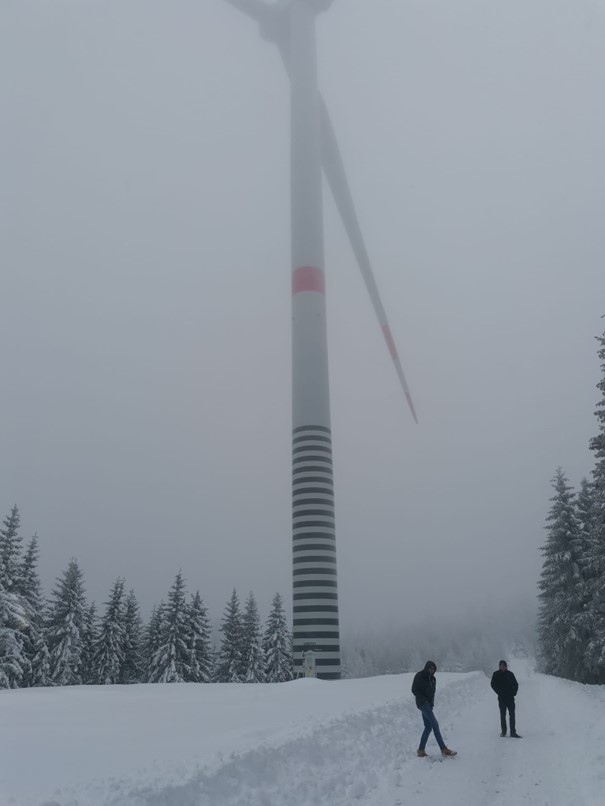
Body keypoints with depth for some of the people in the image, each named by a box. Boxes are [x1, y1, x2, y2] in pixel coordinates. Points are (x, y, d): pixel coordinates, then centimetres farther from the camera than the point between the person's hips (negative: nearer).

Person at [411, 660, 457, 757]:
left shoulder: (432, 679, 16)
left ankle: (421, 750, 9)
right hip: (422, 703, -8)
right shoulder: (419, 676, -5)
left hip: (428, 704, 8)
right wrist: (423, 699, -13)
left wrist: (432, 702, 6)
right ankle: (444, 749, -16)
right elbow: (414, 690, -7)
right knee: (435, 724, -14)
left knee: (428, 727, 4)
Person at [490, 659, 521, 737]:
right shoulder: (496, 674, 3)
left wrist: (514, 693, -3)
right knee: (502, 715, 6)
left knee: (512, 714, -5)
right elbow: (493, 684, 1)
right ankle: (503, 731, 15)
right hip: (502, 698, 0)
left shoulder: (510, 674, 6)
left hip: (510, 697, 1)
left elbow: (516, 684, 10)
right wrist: (499, 692, -8)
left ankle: (513, 732, -5)